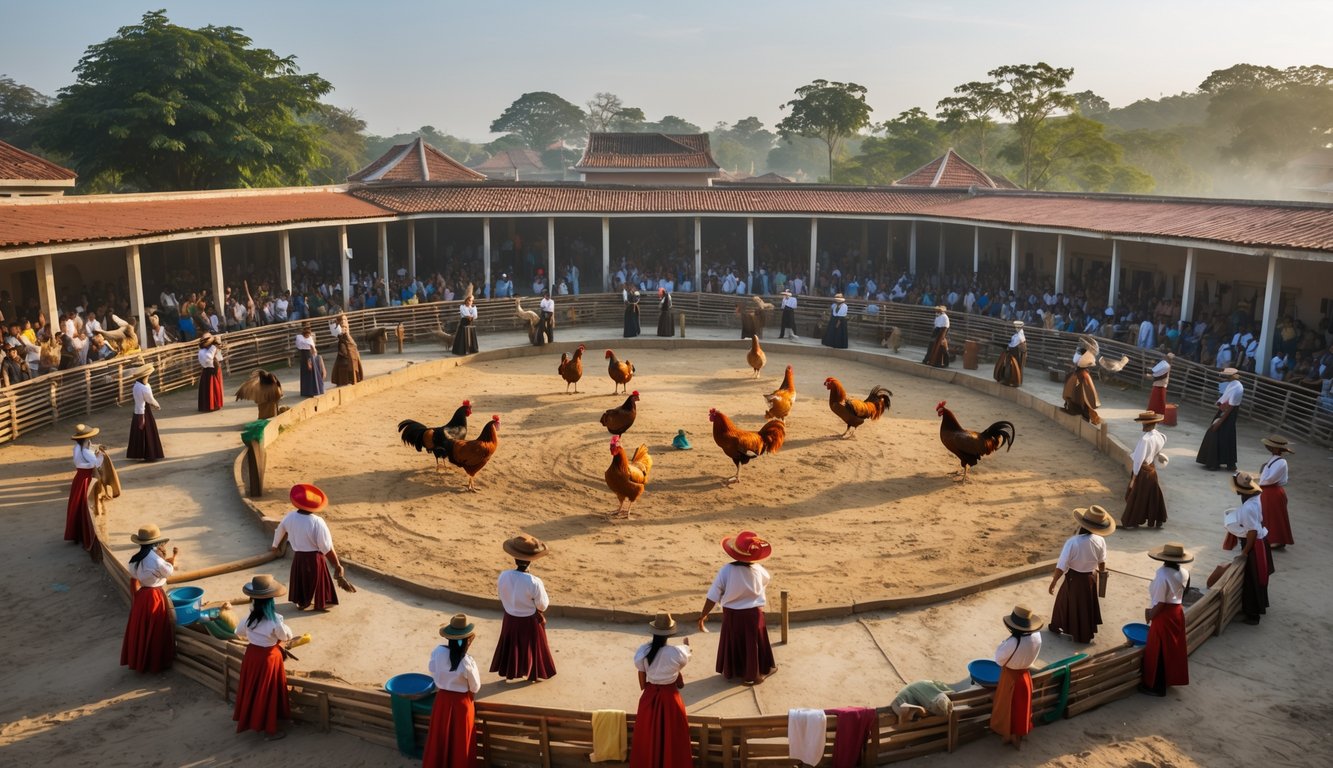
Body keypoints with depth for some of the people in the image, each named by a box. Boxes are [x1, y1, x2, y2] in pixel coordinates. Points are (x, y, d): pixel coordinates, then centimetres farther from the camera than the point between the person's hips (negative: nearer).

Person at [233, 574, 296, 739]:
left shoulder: (250, 618, -11)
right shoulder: (275, 621, -27)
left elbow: (239, 633, 9)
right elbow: (287, 637, -11)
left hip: (251, 655, 5)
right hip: (268, 658, -5)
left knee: (252, 689, 24)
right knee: (267, 693, 7)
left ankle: (249, 719, 43)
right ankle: (271, 730, 20)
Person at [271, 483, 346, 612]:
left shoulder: (290, 517, -12)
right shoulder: (317, 522, -29)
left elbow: (280, 531, 9)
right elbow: (327, 548, -24)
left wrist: (276, 545, 31)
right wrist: (337, 564, -15)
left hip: (297, 556, 5)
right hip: (314, 558, -5)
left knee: (300, 579, 26)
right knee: (316, 581, 16)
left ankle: (301, 602, 43)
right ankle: (320, 604, 32)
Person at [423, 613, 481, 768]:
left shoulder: (437, 652, -15)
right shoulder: (467, 661, -27)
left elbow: (434, 675, 2)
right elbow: (475, 687, -12)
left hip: (442, 699, 4)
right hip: (461, 702, -4)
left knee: (440, 737, 22)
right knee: (459, 741, 15)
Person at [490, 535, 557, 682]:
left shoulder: (503, 576, -22)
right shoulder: (534, 582, -33)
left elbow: (502, 597, -4)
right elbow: (543, 606, -19)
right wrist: (541, 590, -1)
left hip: (510, 619, 3)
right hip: (530, 621, -3)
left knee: (511, 645, 27)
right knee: (531, 646, 21)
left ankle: (509, 673, 45)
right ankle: (532, 675, 40)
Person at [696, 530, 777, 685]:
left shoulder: (726, 571, -22)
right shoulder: (758, 570, -15)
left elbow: (713, 597, -17)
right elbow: (767, 579, 11)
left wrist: (703, 615, -5)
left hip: (732, 615, 0)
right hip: (753, 614, 0)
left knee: (732, 644, 22)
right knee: (753, 645, 19)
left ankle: (729, 671, 38)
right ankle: (752, 675, 33)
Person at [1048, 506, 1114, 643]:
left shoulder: (1073, 542, -32)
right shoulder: (1100, 541, -18)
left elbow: (1061, 567, -25)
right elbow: (1102, 563, -1)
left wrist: (1052, 583, -11)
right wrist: (1101, 574, 21)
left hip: (1074, 579, -4)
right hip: (1091, 577, 4)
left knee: (1071, 604, 20)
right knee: (1087, 604, 25)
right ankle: (1086, 633, 44)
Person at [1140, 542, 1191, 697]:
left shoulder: (1162, 574, -26)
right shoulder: (1184, 573, -2)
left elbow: (1160, 602, -22)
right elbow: (1182, 595, 9)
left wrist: (1150, 615, -9)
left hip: (1164, 615, -8)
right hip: (1177, 612, 8)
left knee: (1158, 651, 5)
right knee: (1173, 648, 21)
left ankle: (1157, 686, 14)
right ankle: (1170, 678, 37)